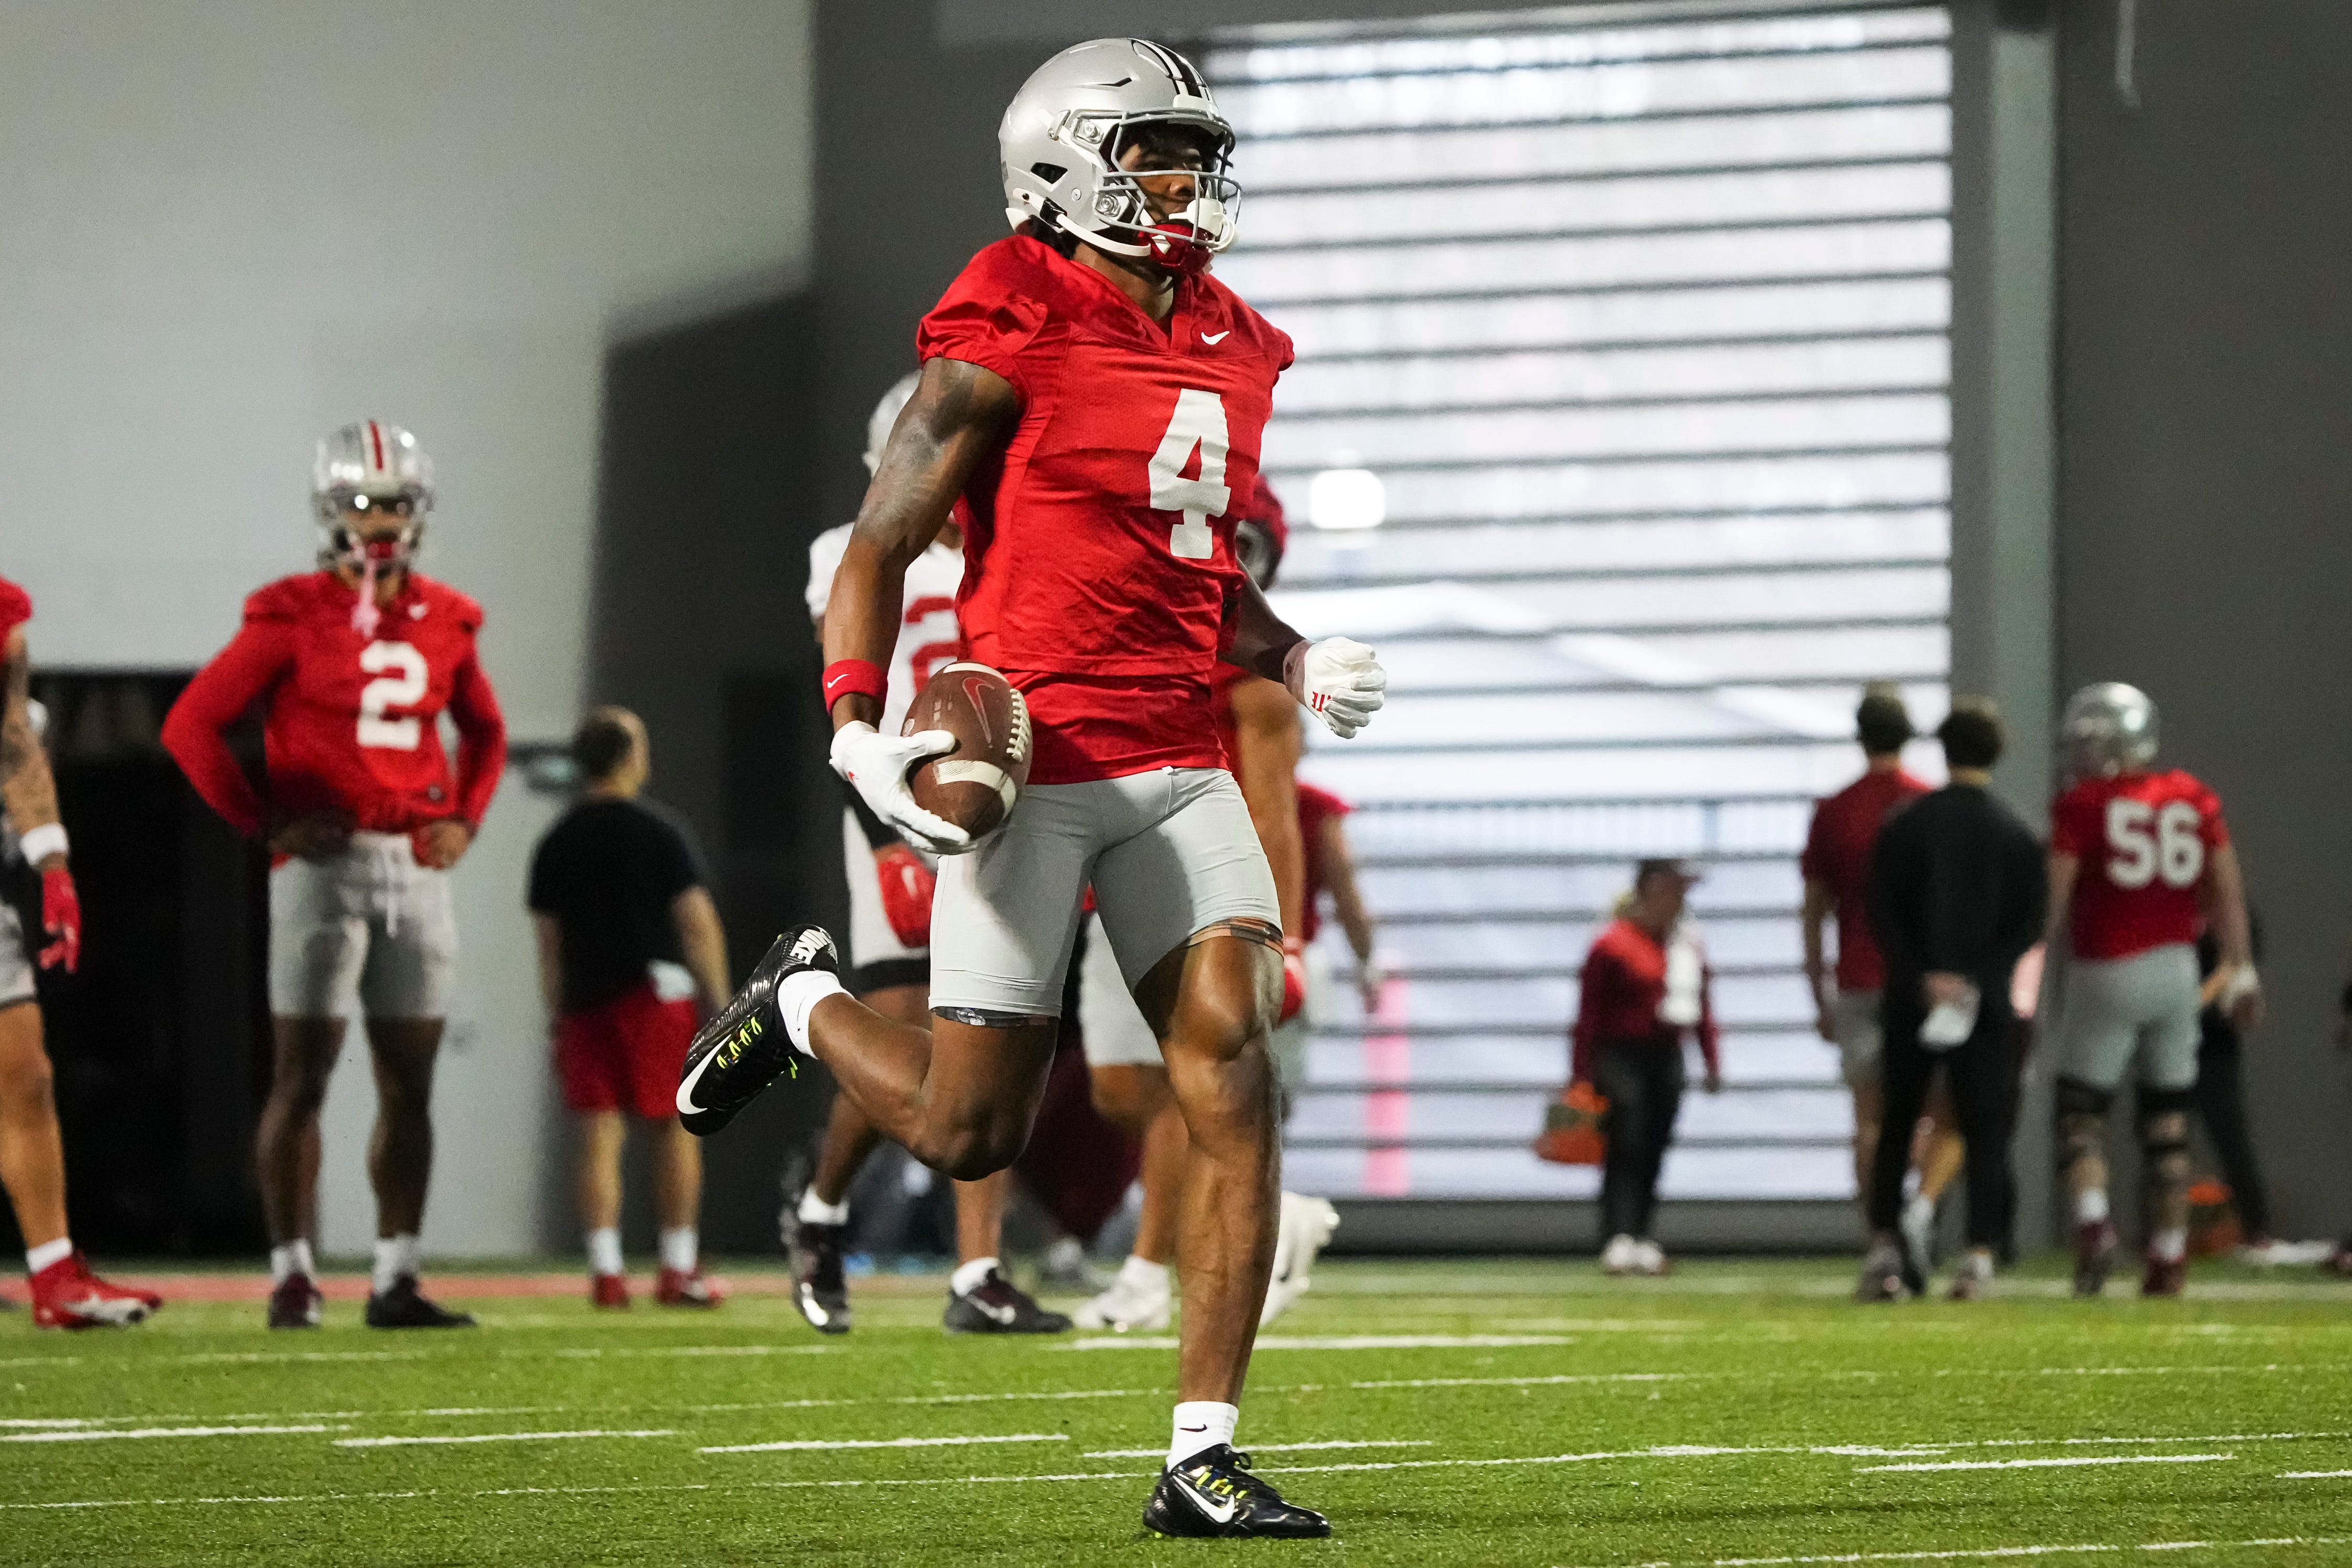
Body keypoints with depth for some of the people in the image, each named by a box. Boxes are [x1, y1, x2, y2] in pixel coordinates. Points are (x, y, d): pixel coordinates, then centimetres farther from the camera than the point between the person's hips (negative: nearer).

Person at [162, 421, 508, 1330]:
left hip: (415, 867, 5)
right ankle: (293, 1277, 1)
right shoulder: (294, 617, -5)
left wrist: (464, 819, 9)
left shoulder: (443, 622, 10)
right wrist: (265, 824, -9)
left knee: (410, 1080, 4)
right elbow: (192, 725, -4)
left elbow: (484, 731, 25)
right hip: (324, 864, -5)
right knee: (302, 1075, -3)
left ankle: (397, 1280, 8)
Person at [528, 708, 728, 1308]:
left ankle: (605, 1272, -6)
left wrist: (558, 1018, 14)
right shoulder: (659, 831, -2)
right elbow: (697, 922, -7)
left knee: (598, 1136, 2)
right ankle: (679, 1269, 4)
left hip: (584, 1002, 3)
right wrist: (720, 1004, -2)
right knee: (674, 1129, 5)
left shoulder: (555, 843, 9)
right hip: (656, 989, -3)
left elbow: (548, 940, 9)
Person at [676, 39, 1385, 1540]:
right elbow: (881, 546, -6)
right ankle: (808, 1003, 33)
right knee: (972, 1129, -1)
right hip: (1035, 760, -6)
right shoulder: (1013, 342, -8)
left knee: (1236, 1080, -10)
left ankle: (1203, 1457, -8)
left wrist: (1296, 660, 7)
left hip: (1181, 765, 6)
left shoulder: (1231, 355, 13)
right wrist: (859, 730, -18)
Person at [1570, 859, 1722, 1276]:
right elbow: (1589, 1014, -9)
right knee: (1626, 1148, -13)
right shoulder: (1613, 943, -8)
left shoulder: (1690, 942, 13)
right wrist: (1581, 1076, -11)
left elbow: (1703, 1007, 20)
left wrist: (1713, 1063, 15)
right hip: (1621, 1055, -6)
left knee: (1653, 1152, 7)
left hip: (1667, 1057, 6)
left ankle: (1641, 1239, 13)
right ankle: (1618, 1240, -18)